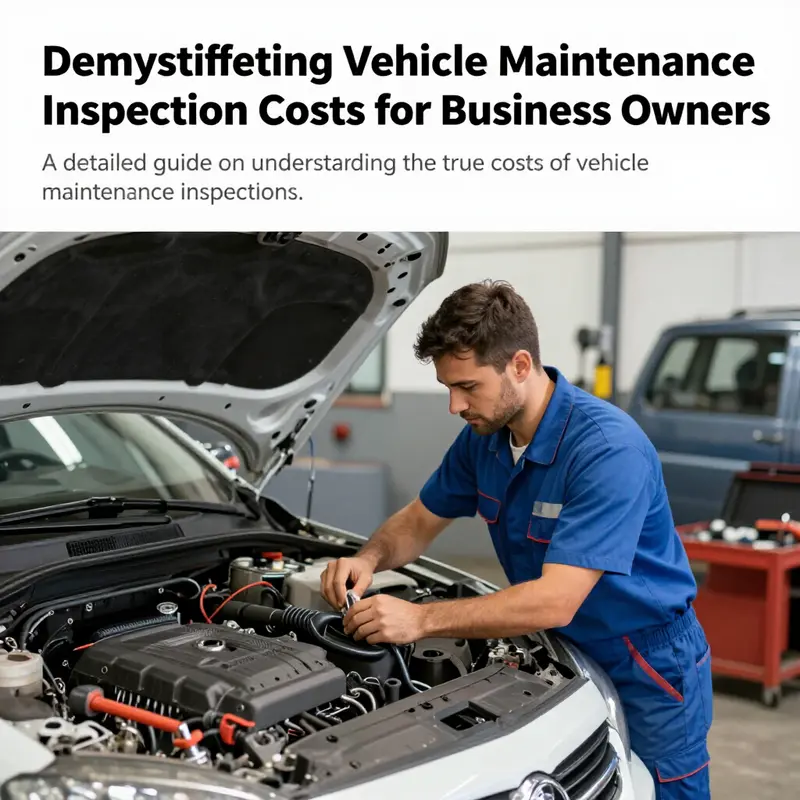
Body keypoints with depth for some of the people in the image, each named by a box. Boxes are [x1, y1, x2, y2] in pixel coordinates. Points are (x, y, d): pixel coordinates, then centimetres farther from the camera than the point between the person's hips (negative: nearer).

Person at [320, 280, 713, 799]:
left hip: (649, 673, -6)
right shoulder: (485, 435, -6)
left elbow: (555, 601, -35)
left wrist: (421, 620, -37)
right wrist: (370, 560, -14)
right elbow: (421, 520, 7)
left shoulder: (609, 448, -31)